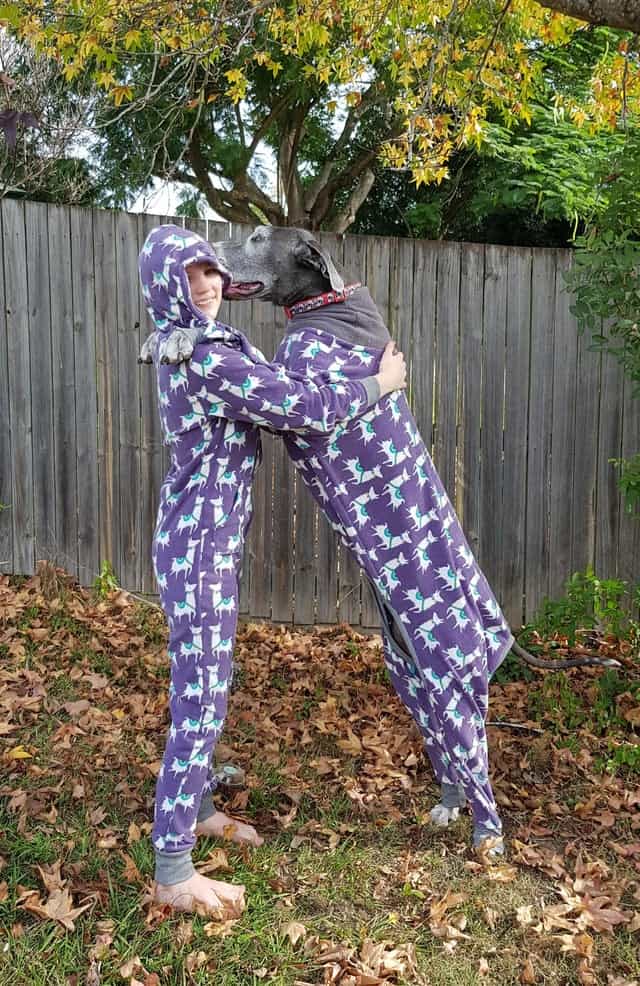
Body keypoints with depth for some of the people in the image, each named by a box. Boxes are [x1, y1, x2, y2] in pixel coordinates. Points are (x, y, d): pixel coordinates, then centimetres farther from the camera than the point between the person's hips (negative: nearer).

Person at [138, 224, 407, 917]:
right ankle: (172, 873, 2)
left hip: (209, 536, 10)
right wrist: (377, 385, -5)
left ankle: (195, 808, 36)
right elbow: (302, 407, -22)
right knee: (200, 698, -6)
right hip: (199, 544, -10)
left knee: (204, 685, 19)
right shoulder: (205, 358, -22)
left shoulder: (192, 343, 10)